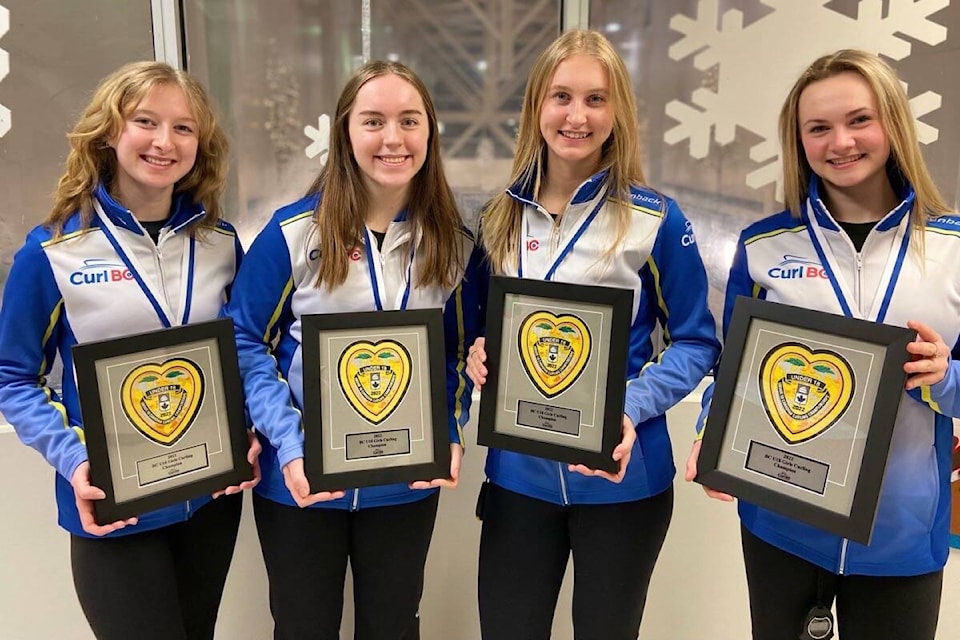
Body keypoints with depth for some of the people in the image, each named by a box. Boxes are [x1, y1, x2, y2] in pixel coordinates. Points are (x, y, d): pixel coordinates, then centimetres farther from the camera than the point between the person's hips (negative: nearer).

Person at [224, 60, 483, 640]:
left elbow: (461, 353, 6)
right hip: (301, 482, -1)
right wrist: (288, 445, -17)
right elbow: (246, 343, -7)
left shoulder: (454, 243, -2)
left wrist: (451, 436, -9)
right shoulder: (294, 231, -11)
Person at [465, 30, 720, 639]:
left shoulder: (655, 217, -8)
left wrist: (633, 410, -19)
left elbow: (696, 341, -3)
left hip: (620, 477, -3)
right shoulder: (503, 215, 3)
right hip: (517, 471, 3)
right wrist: (479, 354, -8)